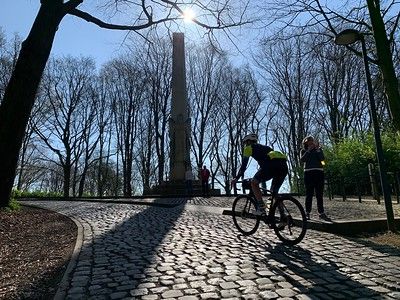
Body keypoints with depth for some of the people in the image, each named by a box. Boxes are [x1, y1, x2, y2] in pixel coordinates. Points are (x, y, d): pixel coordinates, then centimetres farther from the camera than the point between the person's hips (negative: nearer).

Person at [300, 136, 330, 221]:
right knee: (309, 194, -1)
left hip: (319, 173, 2)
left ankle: (321, 213, 8)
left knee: (320, 194, 3)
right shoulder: (303, 151, 11)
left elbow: (322, 158, -3)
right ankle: (307, 213, 2)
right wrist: (309, 150, -8)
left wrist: (317, 148, -6)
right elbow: (302, 159, -9)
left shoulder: (319, 149, 15)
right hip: (308, 173, -2)